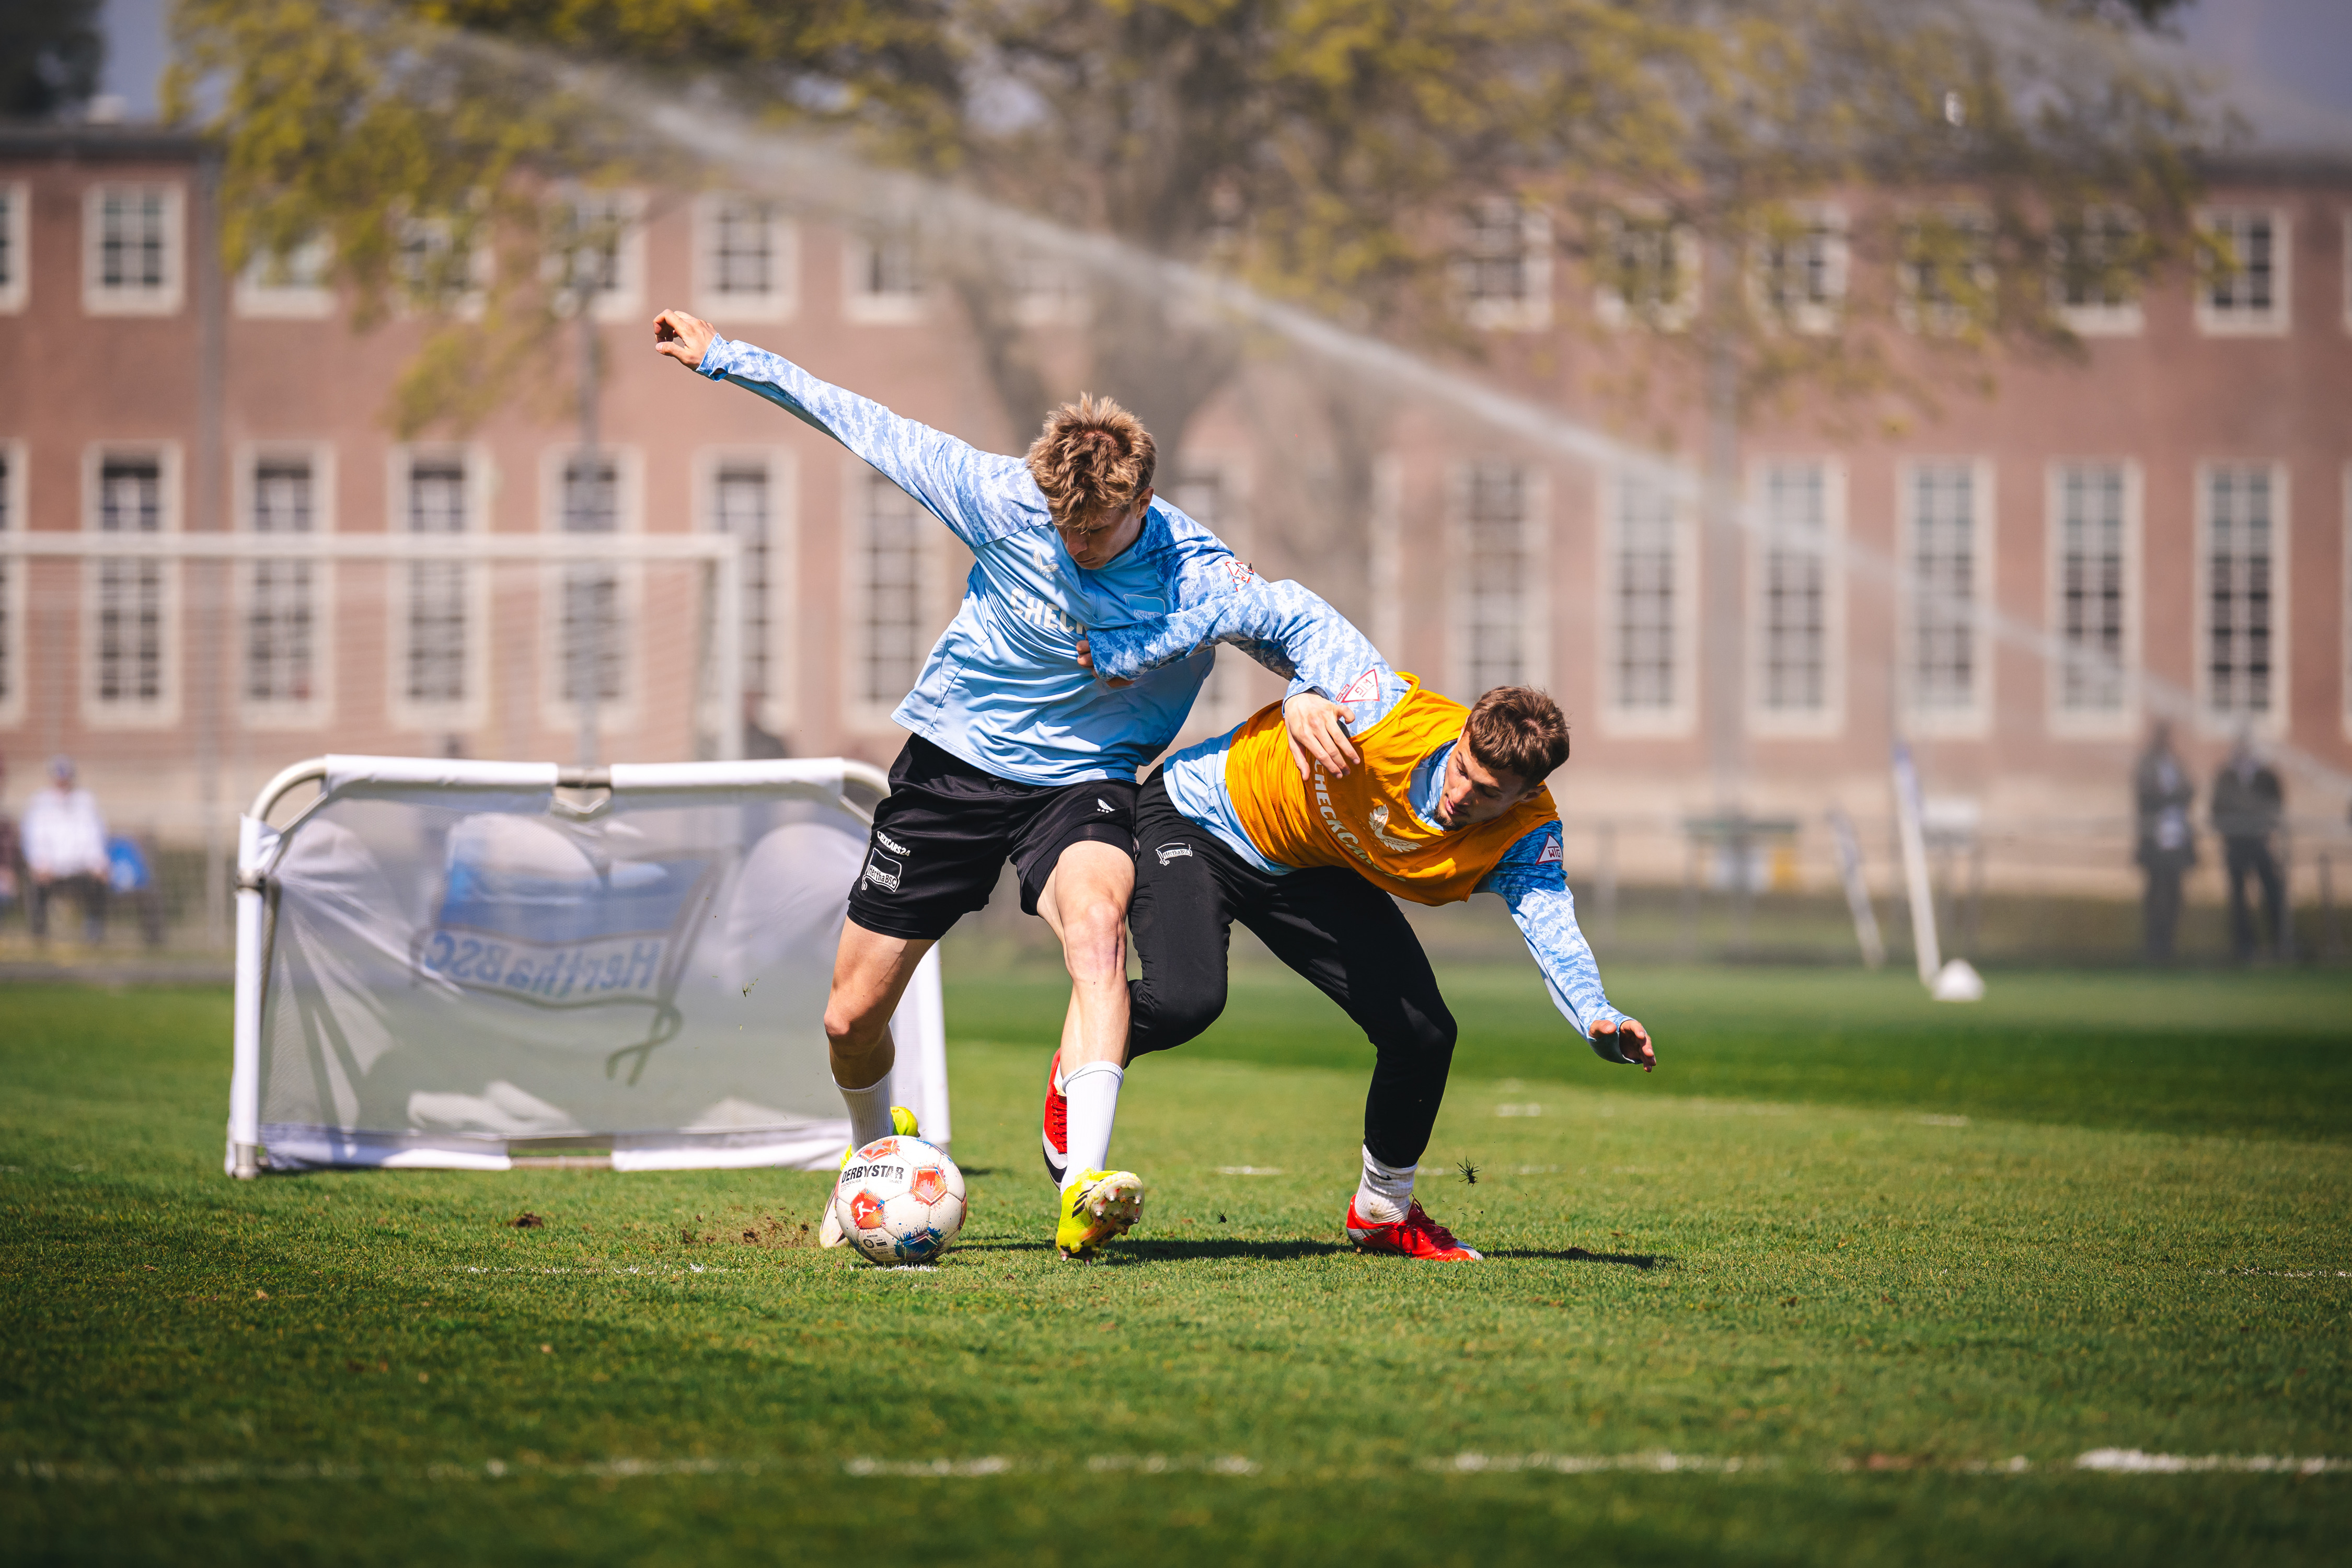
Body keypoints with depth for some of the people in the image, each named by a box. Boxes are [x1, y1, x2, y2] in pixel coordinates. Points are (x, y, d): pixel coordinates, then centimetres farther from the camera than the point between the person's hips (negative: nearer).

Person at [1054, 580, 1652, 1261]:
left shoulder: (1525, 833, -23)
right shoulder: (1390, 714, -35)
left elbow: (1551, 925, -36)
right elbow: (1290, 612, -23)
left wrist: (1599, 1019, -58)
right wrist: (1129, 650, -21)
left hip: (1309, 873, 4)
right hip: (1198, 816, -4)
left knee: (1424, 1032, -7)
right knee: (1186, 999, -28)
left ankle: (1384, 1210, 20)